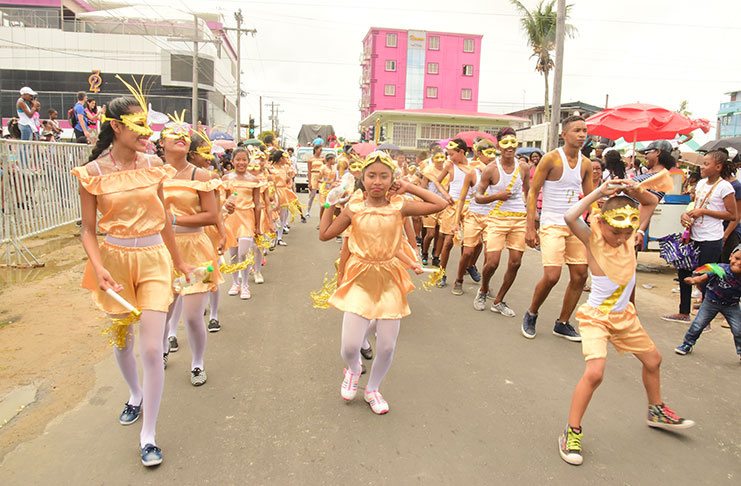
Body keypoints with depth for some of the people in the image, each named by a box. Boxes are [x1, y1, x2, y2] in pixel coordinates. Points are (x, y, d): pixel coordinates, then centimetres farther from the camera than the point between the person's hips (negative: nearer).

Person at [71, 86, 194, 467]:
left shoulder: (152, 165, 0)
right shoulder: (93, 172, -6)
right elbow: (87, 229, -2)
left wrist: (178, 261, 16)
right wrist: (98, 267, -18)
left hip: (153, 259, 0)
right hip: (115, 258, 0)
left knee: (152, 349, -7)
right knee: (121, 339, 18)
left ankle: (148, 434, 9)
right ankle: (135, 394, 49)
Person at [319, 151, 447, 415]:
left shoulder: (399, 207, -4)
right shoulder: (353, 209, -4)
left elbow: (440, 204, -4)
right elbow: (324, 234, 4)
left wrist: (409, 188, -2)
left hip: (389, 280, 1)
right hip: (360, 280, -1)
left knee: (387, 347, 6)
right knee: (350, 347, -6)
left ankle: (372, 389, 35)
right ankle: (353, 370, 33)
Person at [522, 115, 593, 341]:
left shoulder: (586, 164, 9)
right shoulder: (551, 159, -8)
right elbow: (533, 192, -8)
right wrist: (530, 227, -13)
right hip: (552, 225, -6)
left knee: (580, 275, 4)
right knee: (551, 276, -14)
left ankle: (562, 324, 19)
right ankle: (531, 315, 13)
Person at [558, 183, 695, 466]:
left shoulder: (629, 238, -4)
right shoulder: (592, 239, -19)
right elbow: (570, 217, -39)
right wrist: (600, 192, -32)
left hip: (624, 315, 7)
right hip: (596, 316, -7)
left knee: (653, 360, 23)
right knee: (594, 372, -22)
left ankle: (656, 411, 50)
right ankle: (572, 432, -5)